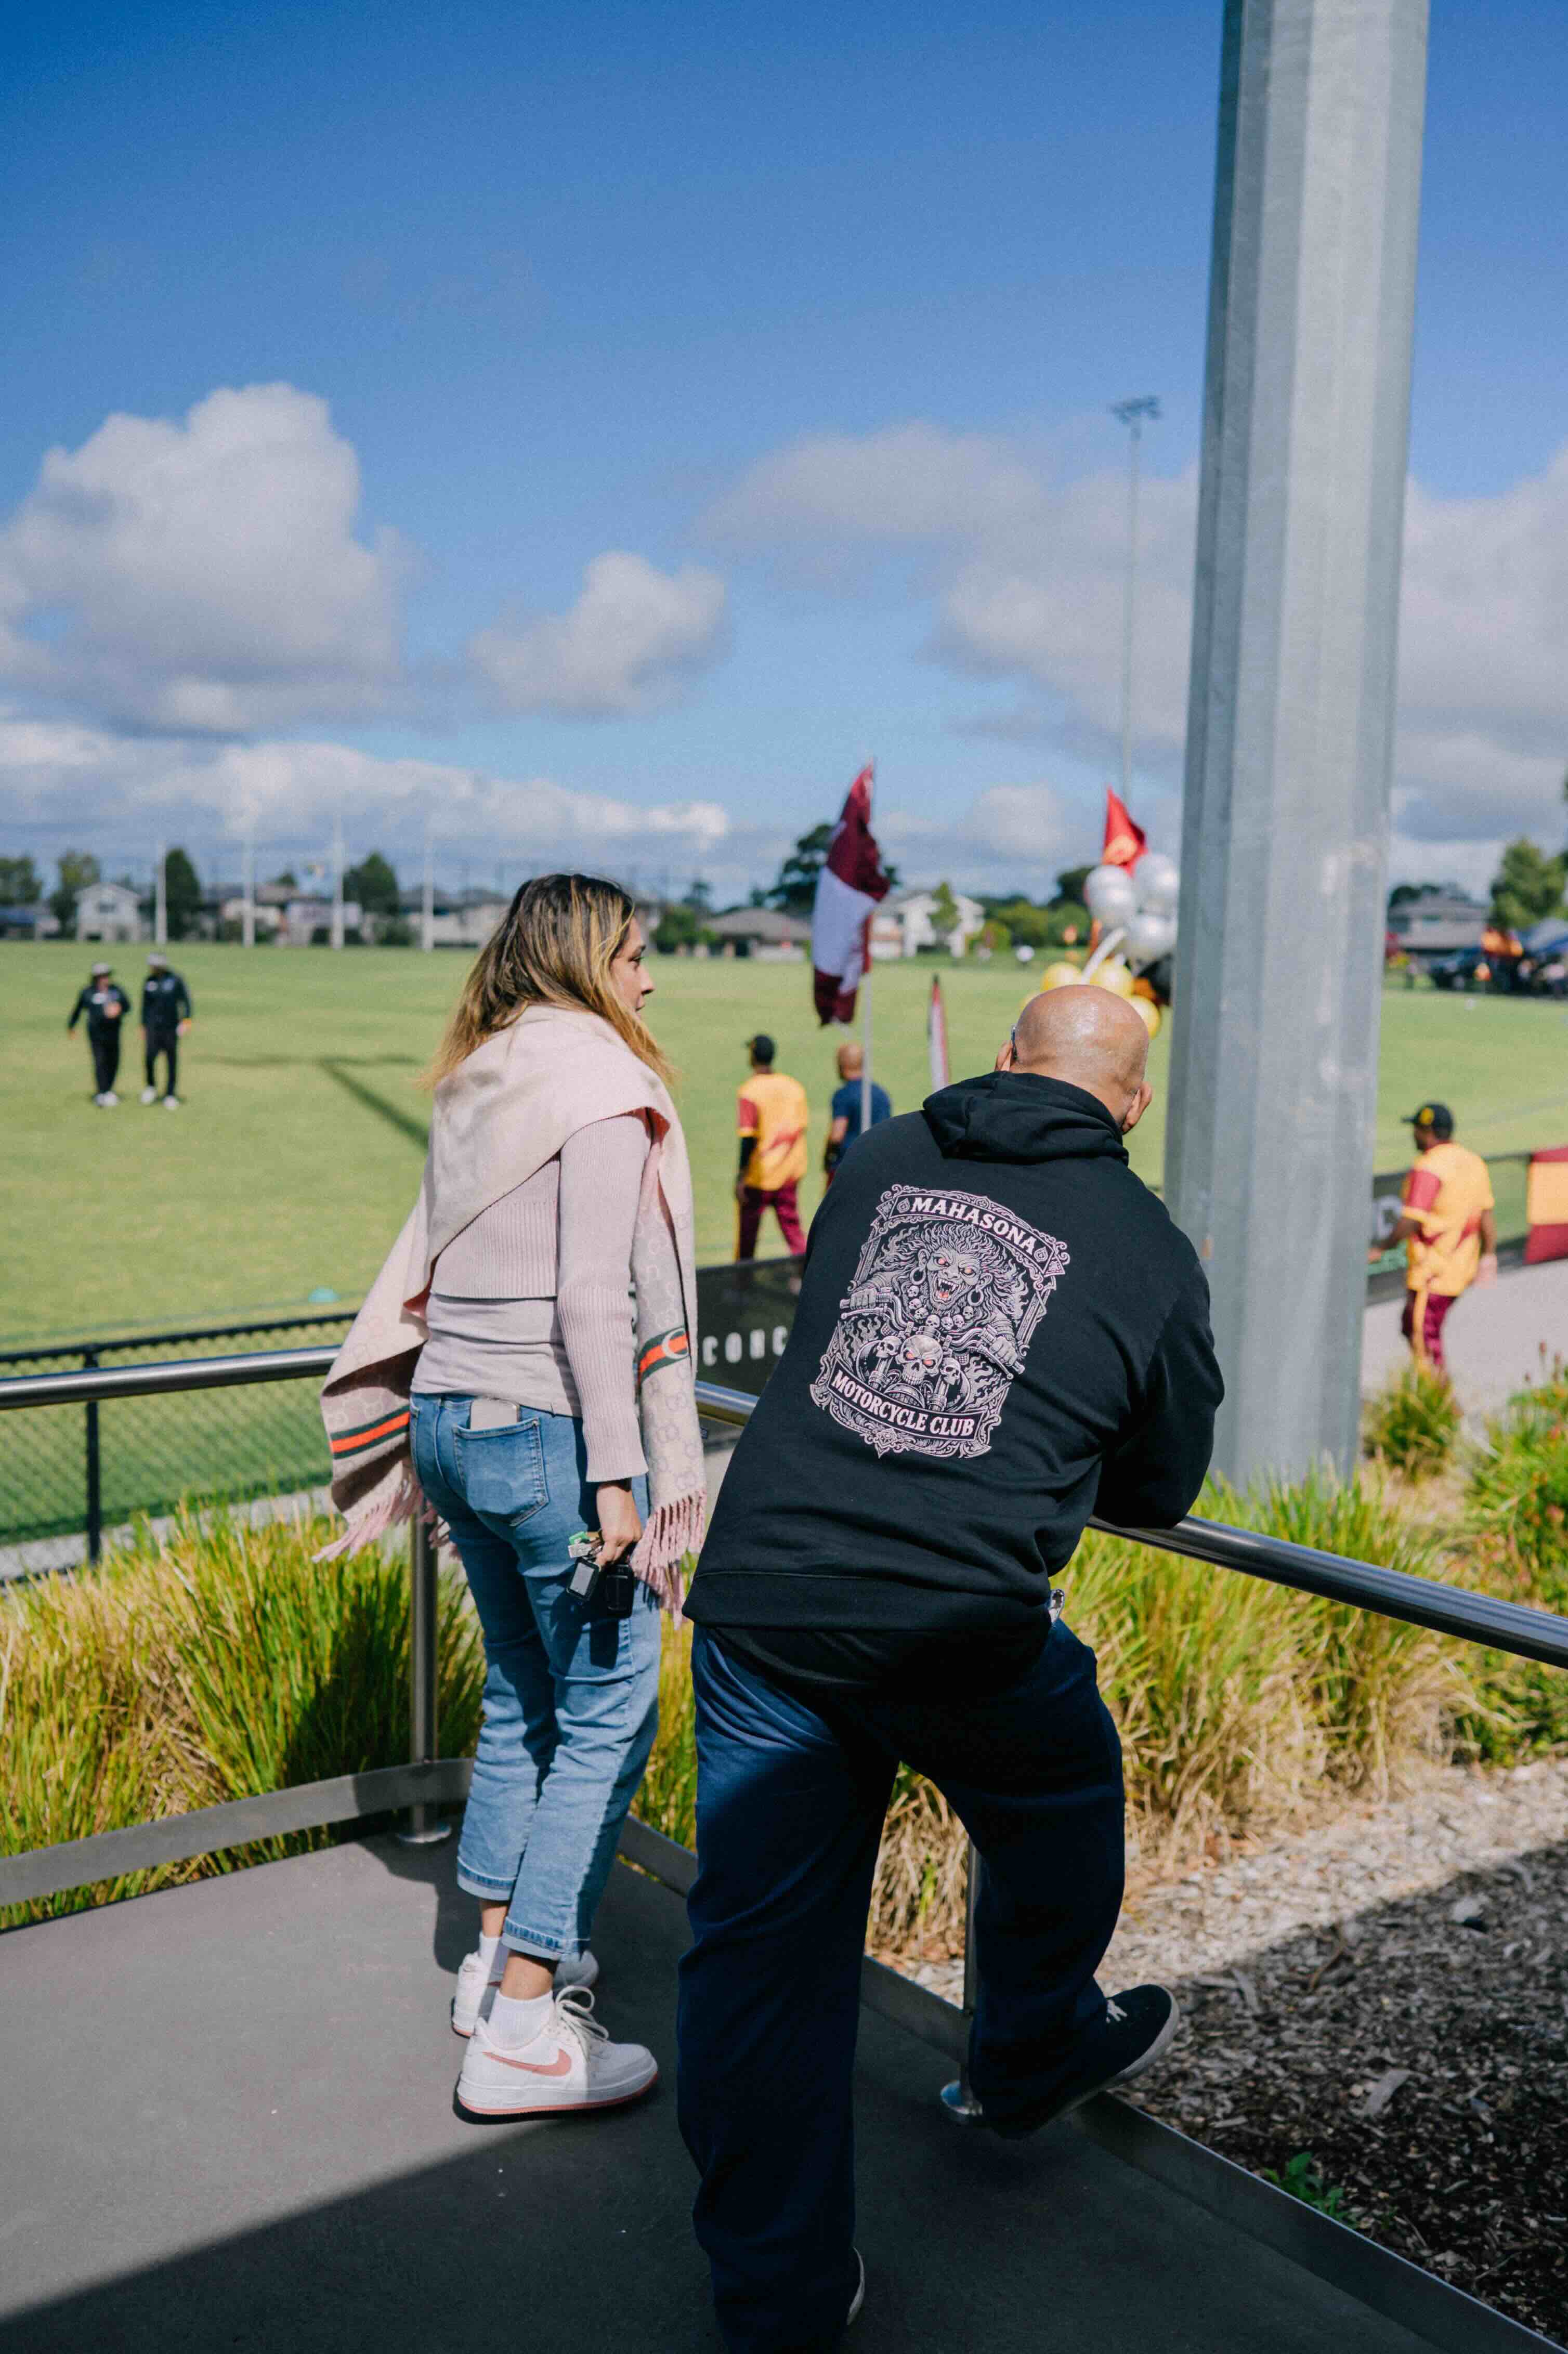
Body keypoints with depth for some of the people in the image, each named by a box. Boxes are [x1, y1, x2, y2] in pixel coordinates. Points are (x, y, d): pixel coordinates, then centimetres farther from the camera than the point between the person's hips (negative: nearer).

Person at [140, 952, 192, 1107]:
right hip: (153, 1026, 2)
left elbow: (185, 1000, -2)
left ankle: (170, 1095, 12)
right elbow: (145, 1005, 15)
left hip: (171, 1027, -2)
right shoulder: (149, 981, 6)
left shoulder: (175, 980, -4)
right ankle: (151, 1087, 11)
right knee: (149, 1057, -12)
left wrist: (186, 1020, -12)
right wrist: (143, 1026, 15)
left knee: (172, 1060, 3)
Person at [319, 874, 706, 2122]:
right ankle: (523, 2031, 3)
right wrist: (615, 1474, -17)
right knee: (608, 1712, 1)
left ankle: (497, 1956, 31)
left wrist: (423, 1443, 20)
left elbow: (431, 1269, 15)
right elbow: (589, 1295, -18)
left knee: (521, 1696, 21)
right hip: (546, 1428, -9)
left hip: (448, 1416, 9)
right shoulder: (600, 1085, -10)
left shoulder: (481, 1083, 13)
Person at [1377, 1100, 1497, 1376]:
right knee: (1410, 1327, 21)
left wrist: (1381, 1250, -10)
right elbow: (1487, 1214, 9)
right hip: (1462, 1269, 9)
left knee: (1425, 1343, 0)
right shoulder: (1474, 1162, 8)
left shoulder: (1428, 1168, -18)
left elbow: (1411, 1222, -21)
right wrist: (1488, 1257, 13)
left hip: (1431, 1272, -9)